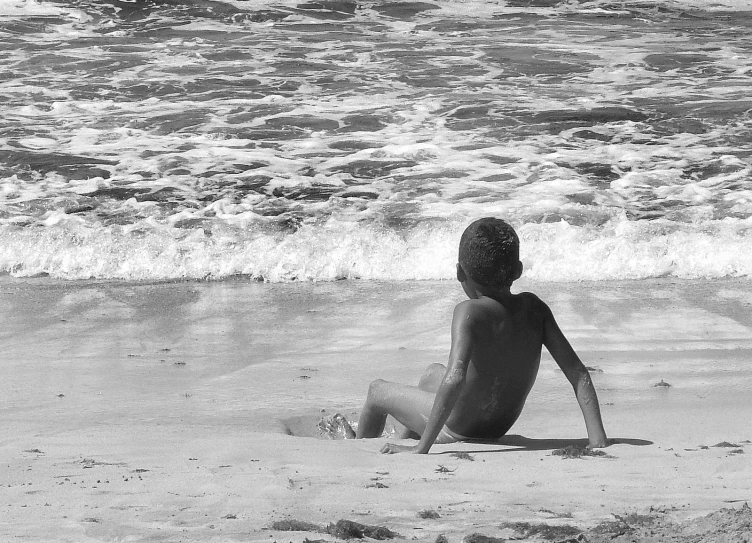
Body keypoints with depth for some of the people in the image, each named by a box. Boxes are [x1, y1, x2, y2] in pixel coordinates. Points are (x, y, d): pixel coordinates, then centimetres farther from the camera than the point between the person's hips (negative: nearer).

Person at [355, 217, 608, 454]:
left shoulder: (469, 312, -29)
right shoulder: (534, 308, -12)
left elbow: (455, 377, -41)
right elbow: (578, 373, -15)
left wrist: (423, 447, -38)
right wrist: (598, 439, -14)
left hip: (455, 429, -6)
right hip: (500, 428, 6)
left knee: (377, 390, 21)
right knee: (432, 373, 35)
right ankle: (404, 439, 59)